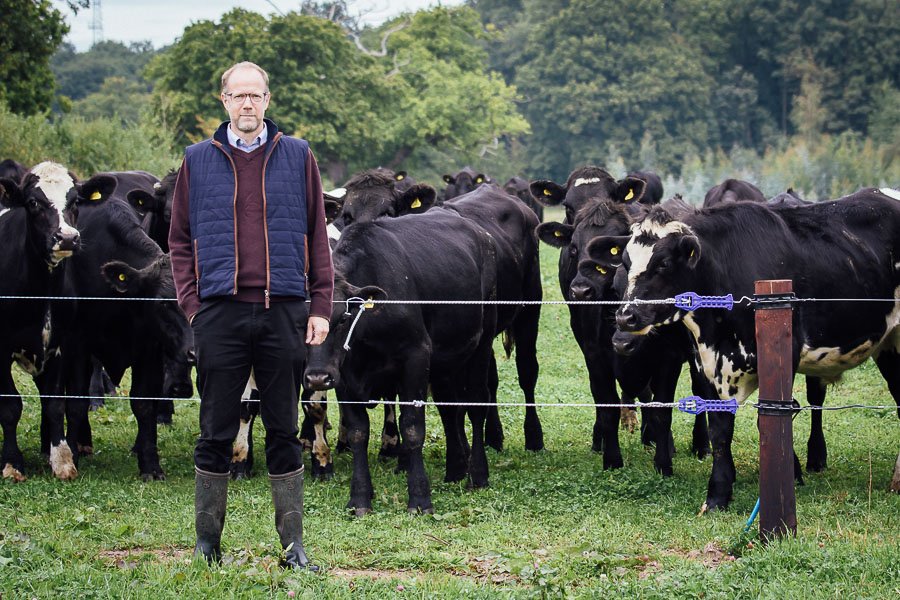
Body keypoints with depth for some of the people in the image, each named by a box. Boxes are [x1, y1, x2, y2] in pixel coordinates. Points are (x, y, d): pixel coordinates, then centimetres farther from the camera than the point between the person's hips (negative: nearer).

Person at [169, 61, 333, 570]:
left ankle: (294, 545, 10)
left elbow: (318, 236, 8)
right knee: (216, 434, 4)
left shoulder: (297, 156, 8)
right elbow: (181, 241, 11)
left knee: (284, 433, 5)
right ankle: (207, 543, 13)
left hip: (283, 312, 0)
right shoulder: (198, 160, 9)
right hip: (220, 313, 0)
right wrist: (191, 302, -1)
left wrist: (320, 307, 1)